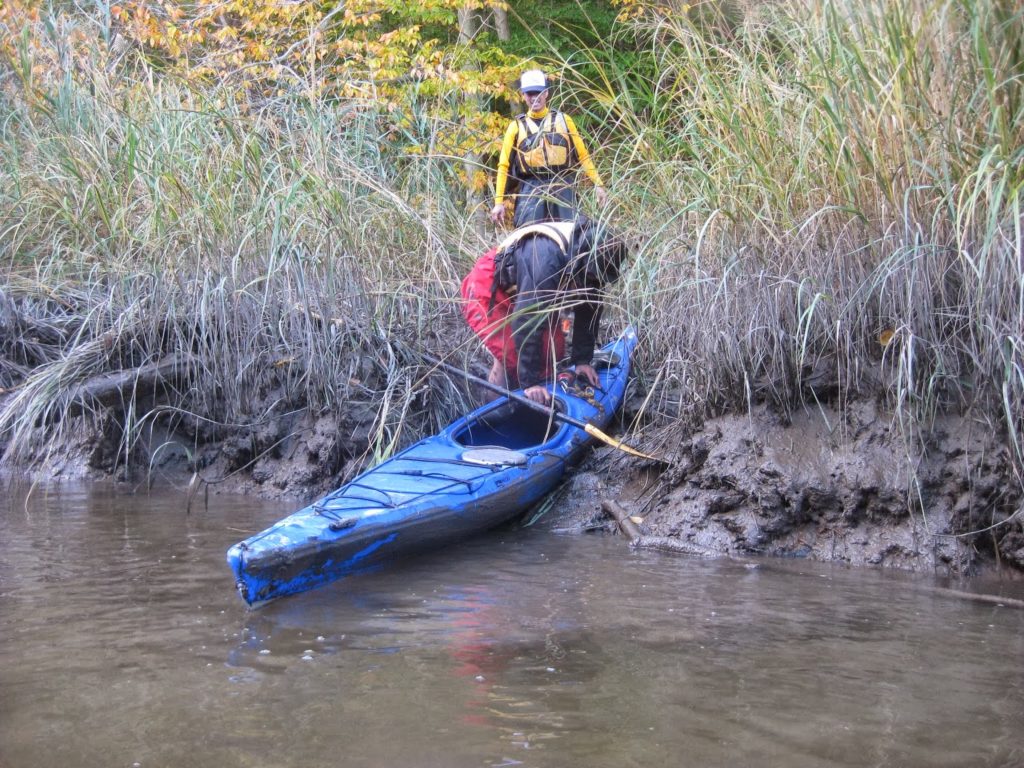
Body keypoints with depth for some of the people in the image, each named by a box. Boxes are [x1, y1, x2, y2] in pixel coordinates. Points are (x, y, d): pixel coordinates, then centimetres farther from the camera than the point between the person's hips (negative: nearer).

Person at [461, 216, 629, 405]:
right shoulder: (548, 258, -42)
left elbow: (589, 310, -3)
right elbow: (527, 320, -41)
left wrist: (583, 360, -2)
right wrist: (529, 382, -39)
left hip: (516, 293, 8)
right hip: (486, 291, -8)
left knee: (554, 349, 0)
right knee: (511, 356, -20)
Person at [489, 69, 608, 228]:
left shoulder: (563, 120, 12)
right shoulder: (516, 126, 10)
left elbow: (582, 155, 12)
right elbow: (504, 166, 9)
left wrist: (598, 184, 3)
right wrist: (499, 201, 2)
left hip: (562, 187, 1)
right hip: (531, 189, -1)